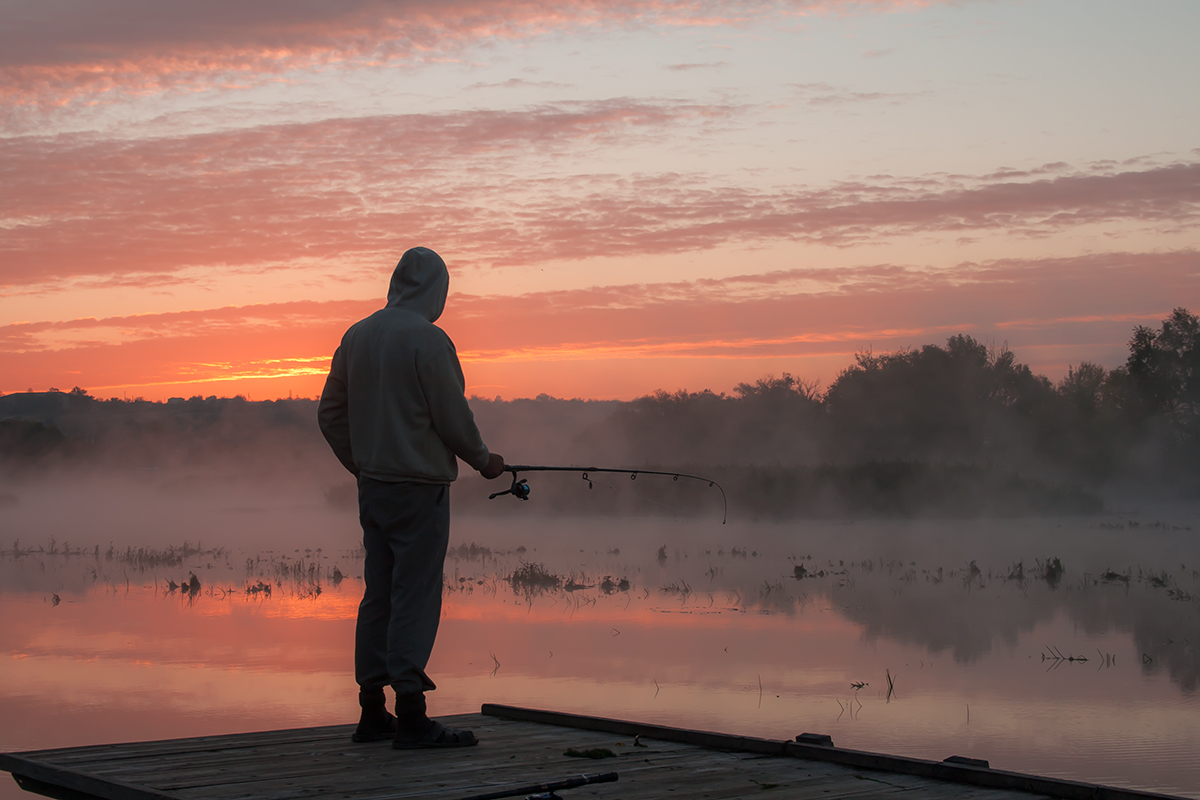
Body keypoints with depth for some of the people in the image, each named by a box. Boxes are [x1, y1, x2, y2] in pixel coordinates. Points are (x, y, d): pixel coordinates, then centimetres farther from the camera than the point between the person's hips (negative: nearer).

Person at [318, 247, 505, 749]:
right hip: (418, 486, -7)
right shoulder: (427, 339, -13)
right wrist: (484, 461, 5)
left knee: (379, 594, 12)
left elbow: (330, 414, 14)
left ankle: (372, 713, 17)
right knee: (415, 595, -5)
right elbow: (452, 416, -12)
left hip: (372, 485, 7)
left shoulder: (357, 335, 9)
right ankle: (411, 716, -6)